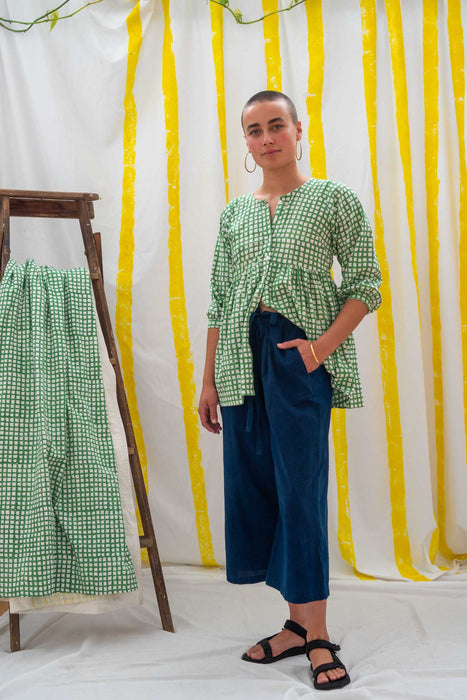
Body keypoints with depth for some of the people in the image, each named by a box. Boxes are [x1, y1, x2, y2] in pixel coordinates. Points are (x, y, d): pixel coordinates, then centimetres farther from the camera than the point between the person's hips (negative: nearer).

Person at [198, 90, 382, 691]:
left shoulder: (334, 199, 3)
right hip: (242, 356, 5)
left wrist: (322, 346, -14)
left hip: (300, 354, -5)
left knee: (301, 487, -5)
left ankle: (318, 635, 8)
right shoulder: (235, 213, 15)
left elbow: (365, 284, -1)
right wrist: (208, 381, 10)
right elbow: (219, 302, 14)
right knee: (254, 485, 6)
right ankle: (298, 622, 19)